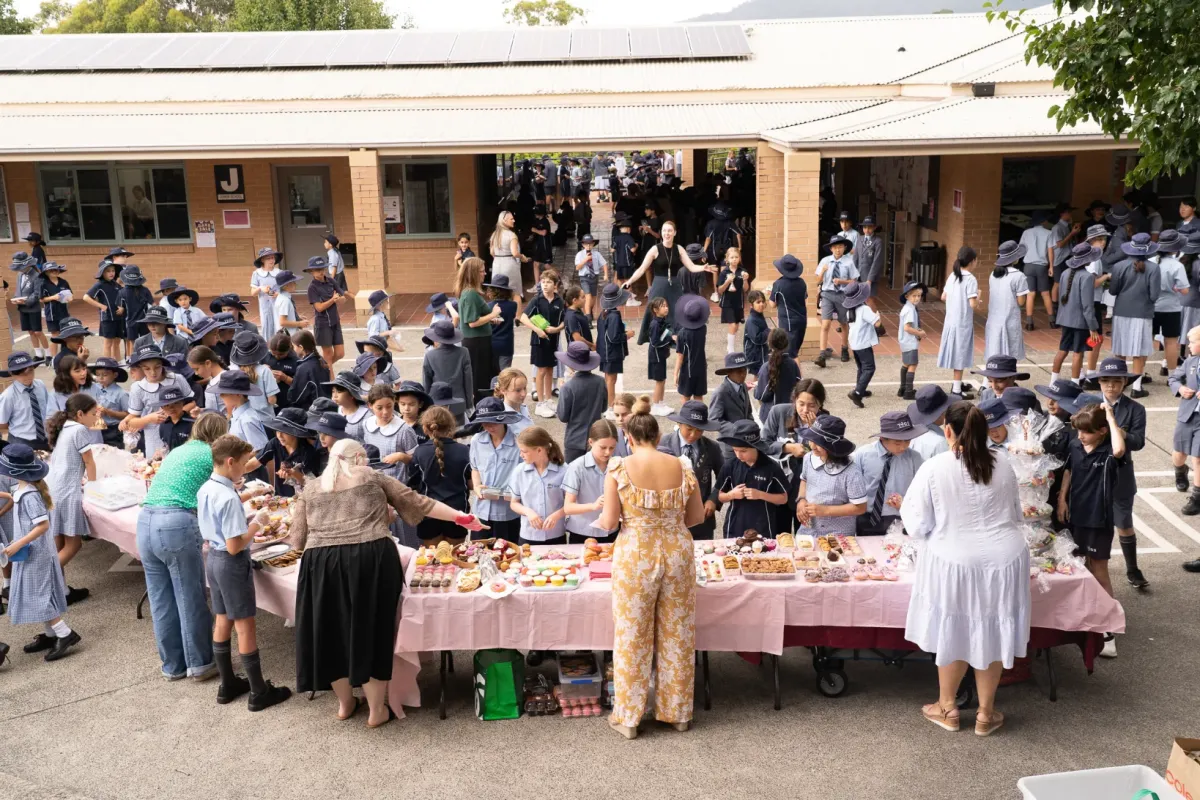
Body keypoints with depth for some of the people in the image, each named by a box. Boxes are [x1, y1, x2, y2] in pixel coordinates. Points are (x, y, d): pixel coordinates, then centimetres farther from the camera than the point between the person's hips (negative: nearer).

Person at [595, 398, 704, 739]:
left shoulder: (619, 468, -10)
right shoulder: (681, 467, -2)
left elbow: (609, 522, -9)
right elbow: (697, 516, 5)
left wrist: (603, 516, 13)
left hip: (635, 556, -3)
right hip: (677, 553, 3)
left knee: (632, 637, 10)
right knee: (677, 636, 15)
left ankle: (628, 716, 21)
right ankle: (677, 713, 28)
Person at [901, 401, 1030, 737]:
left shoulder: (934, 468, -13)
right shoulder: (1002, 463, -1)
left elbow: (918, 526, -7)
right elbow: (1016, 515, 13)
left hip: (956, 563, -3)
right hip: (1004, 560, 3)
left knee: (955, 633, 15)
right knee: (991, 634, 15)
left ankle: (947, 708, 31)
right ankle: (985, 713, 29)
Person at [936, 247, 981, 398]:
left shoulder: (952, 276, 5)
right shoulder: (971, 279, -16)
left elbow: (943, 297, 11)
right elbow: (973, 304, -20)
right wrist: (978, 298, -1)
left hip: (950, 320, 7)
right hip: (963, 323, -7)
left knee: (956, 353, 17)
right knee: (960, 354, -1)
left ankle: (958, 384, 29)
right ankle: (956, 389, 3)